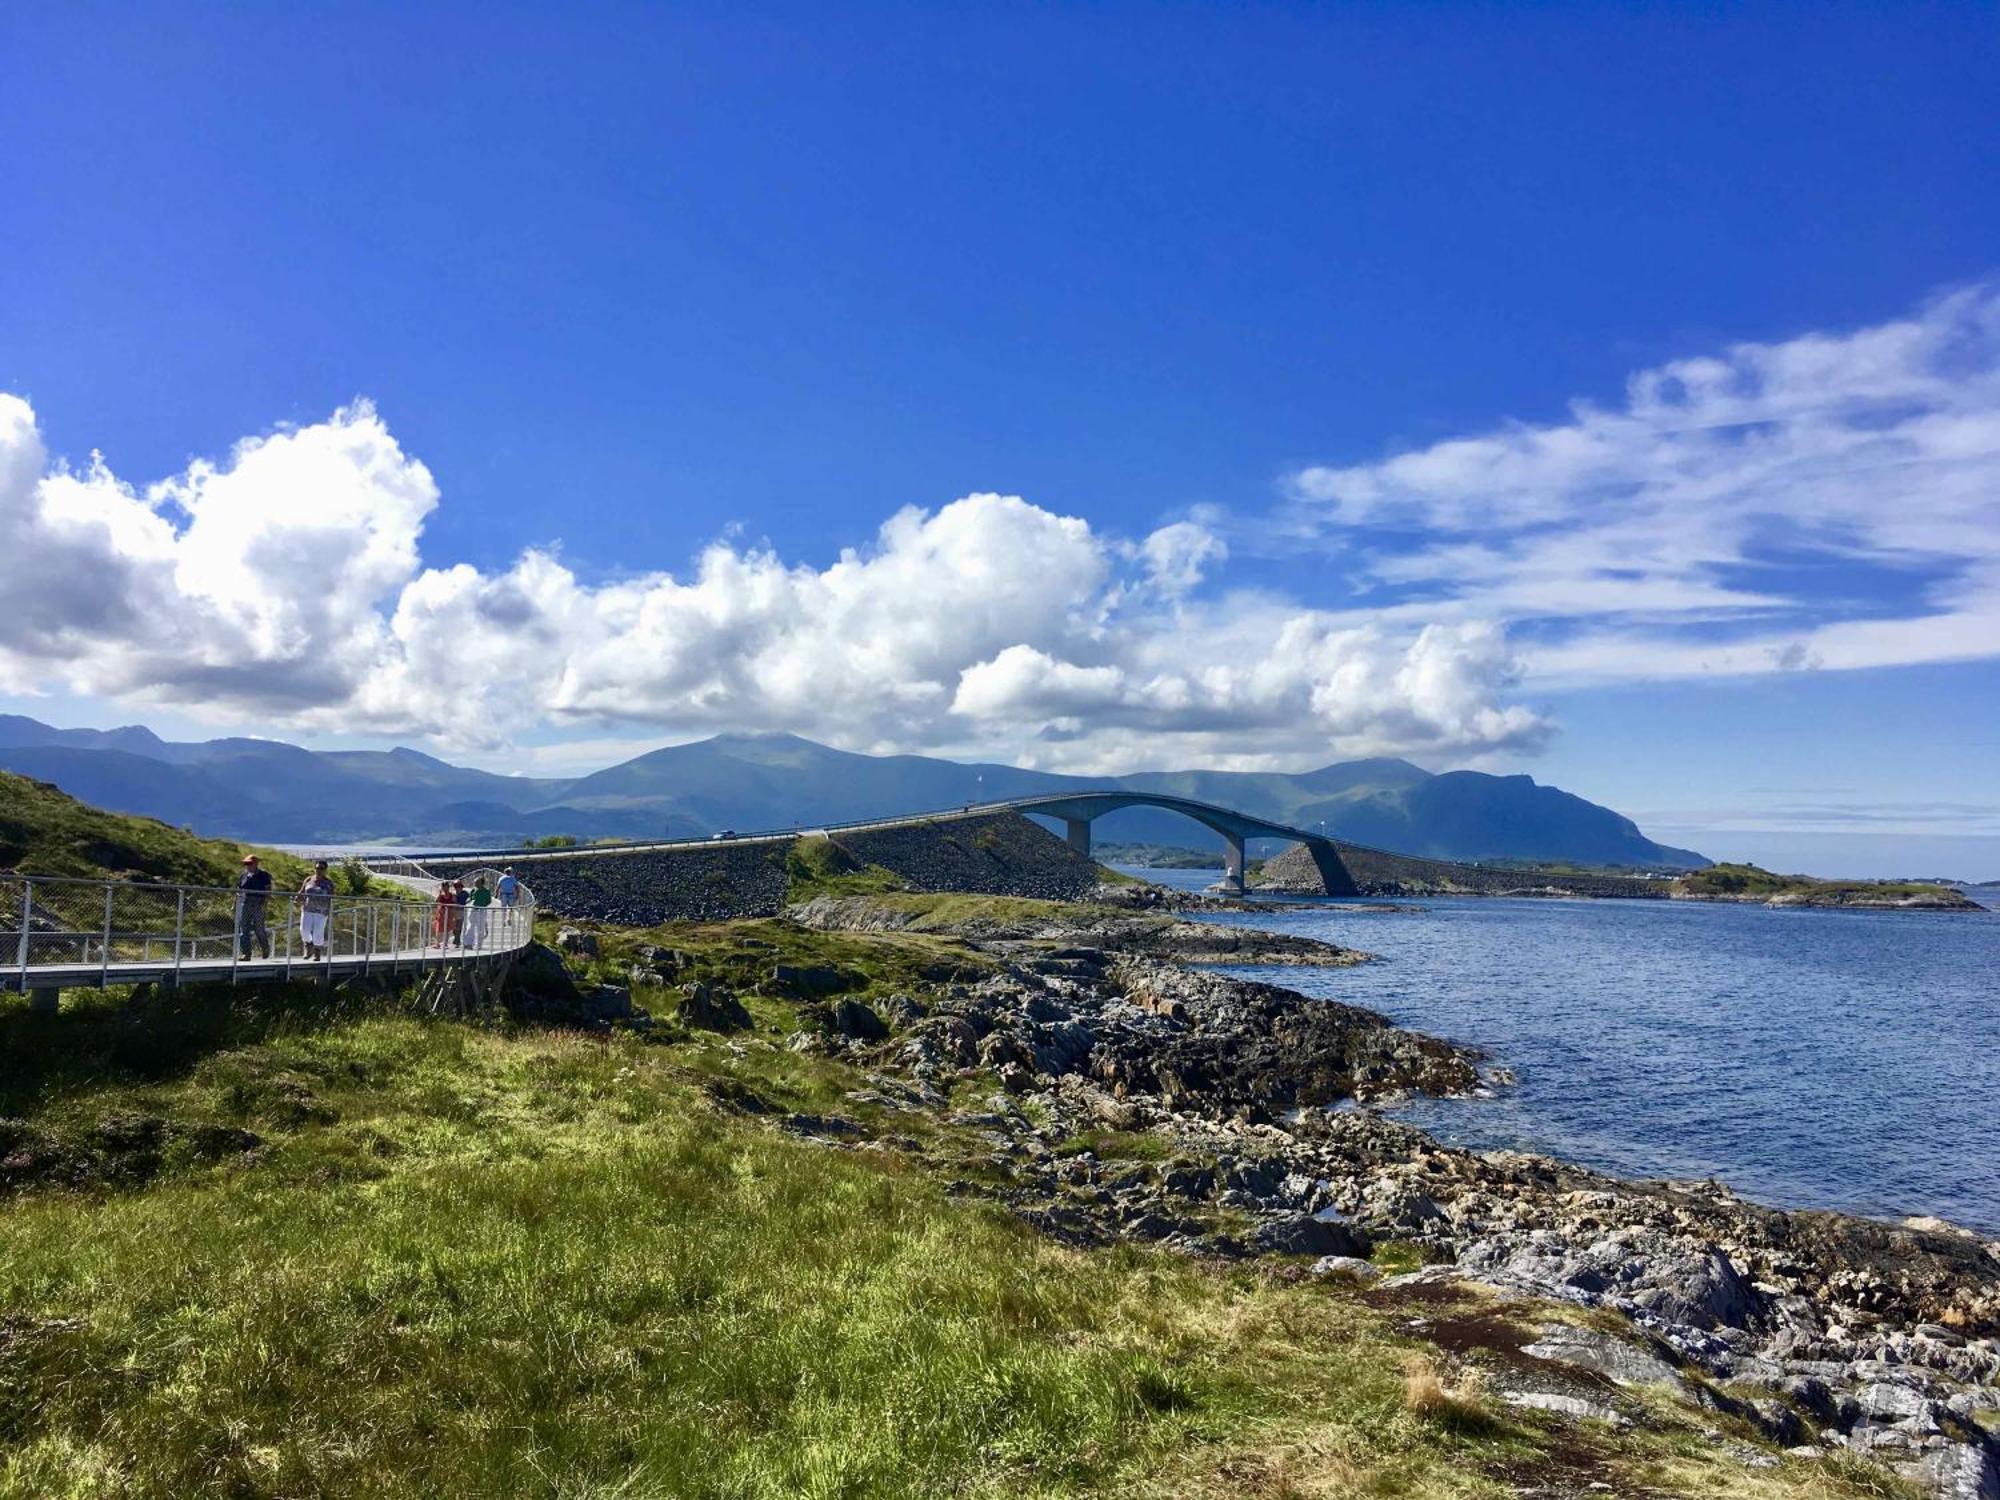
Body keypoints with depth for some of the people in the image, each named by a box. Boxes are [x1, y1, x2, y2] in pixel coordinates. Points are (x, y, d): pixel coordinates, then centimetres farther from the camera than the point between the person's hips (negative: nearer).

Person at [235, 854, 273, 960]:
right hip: (244, 904, 4)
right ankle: (245, 953, -1)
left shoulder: (263, 875, 1)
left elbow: (268, 891, -2)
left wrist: (265, 904, -11)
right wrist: (235, 904, 13)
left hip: (258, 904, -4)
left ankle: (266, 948, 24)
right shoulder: (243, 875, 13)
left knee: (259, 929, 0)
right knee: (244, 929, -3)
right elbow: (239, 891, 19)